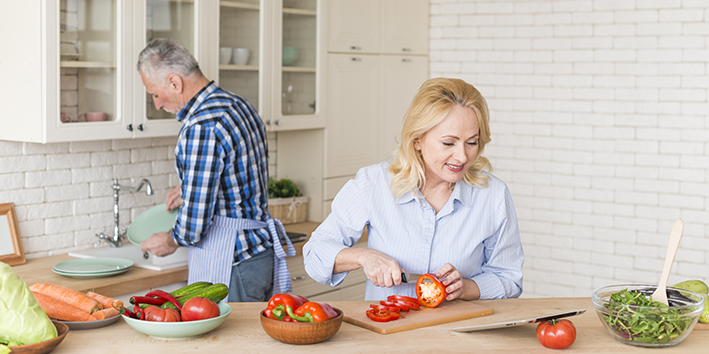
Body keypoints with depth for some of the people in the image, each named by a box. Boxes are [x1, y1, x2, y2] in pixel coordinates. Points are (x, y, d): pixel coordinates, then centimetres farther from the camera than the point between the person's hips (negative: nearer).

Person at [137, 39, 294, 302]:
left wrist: (170, 241, -1)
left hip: (228, 265, -10)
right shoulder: (239, 105, 8)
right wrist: (189, 188, 27)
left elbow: (194, 224, -22)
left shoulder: (201, 128, -23)